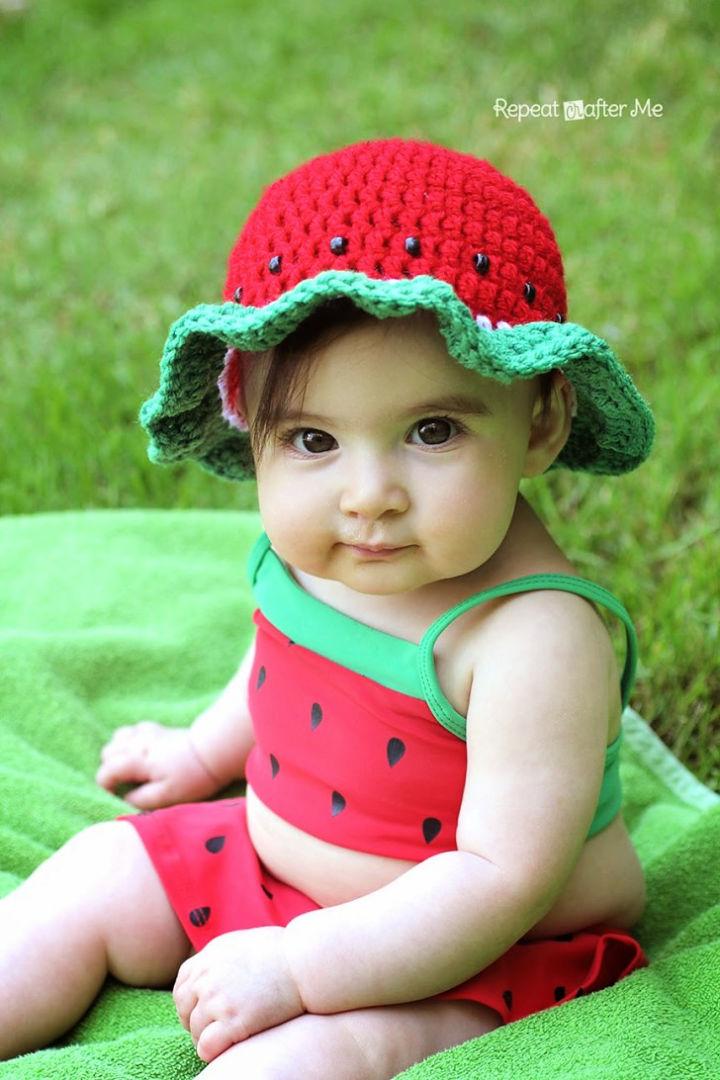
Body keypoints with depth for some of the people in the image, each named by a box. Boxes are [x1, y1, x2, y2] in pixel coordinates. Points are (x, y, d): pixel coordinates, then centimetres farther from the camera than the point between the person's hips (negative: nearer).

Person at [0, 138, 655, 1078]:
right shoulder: (308, 554, -10)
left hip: (485, 957, -7)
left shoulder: (538, 637, -33)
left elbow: (504, 879, -32)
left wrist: (296, 969, -30)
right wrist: (205, 753, 28)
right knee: (102, 871, 8)